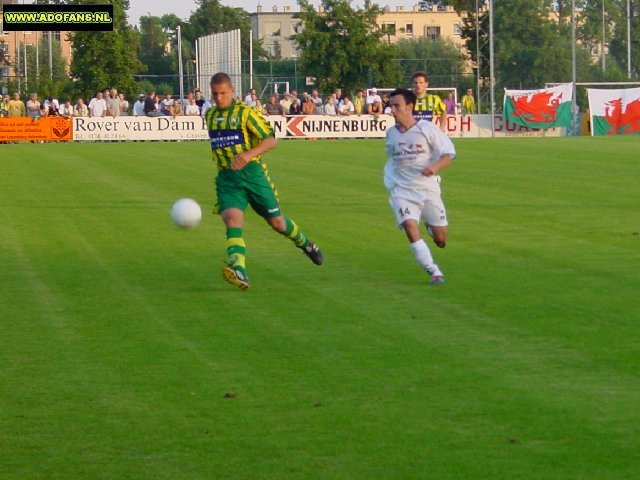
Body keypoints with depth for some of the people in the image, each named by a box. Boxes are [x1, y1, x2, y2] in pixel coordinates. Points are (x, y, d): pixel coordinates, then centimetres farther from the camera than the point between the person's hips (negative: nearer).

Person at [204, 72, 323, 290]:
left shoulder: (246, 112, -6)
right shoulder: (210, 116, 13)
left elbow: (270, 140, -10)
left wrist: (249, 154, -25)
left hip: (252, 173, -3)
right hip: (226, 177, 3)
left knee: (276, 221, 7)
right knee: (232, 218, -23)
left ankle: (304, 243, 39)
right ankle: (238, 271, -38)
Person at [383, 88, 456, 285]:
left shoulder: (426, 129, -9)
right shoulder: (391, 134, 6)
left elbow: (449, 153, -9)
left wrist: (435, 167, -27)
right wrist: (390, 184, 16)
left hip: (428, 189, -2)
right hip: (403, 191, 2)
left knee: (441, 240, 3)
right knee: (410, 226, -24)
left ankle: (430, 225, 41)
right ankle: (434, 271, -18)